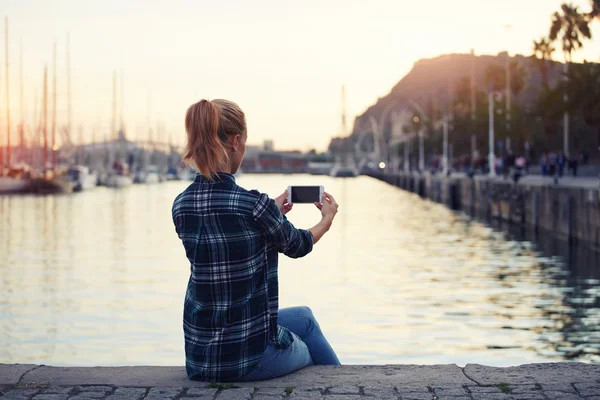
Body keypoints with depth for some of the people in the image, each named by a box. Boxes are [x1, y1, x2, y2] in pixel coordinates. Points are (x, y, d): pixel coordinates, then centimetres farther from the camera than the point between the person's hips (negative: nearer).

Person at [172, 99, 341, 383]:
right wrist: (327, 219, 21)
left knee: (303, 317, 33)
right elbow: (297, 246, 0)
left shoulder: (181, 206, -3)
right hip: (249, 356, -6)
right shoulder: (254, 204, -22)